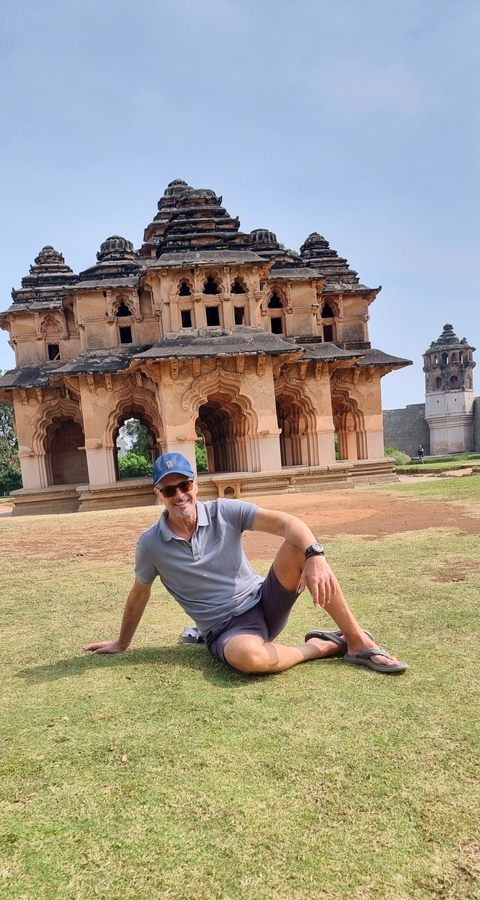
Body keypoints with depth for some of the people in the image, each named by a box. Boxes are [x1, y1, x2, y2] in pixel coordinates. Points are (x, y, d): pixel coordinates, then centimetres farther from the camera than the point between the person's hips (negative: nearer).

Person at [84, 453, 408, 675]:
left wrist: (315, 555, -41)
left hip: (265, 604, 2)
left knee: (299, 545, -26)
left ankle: (359, 643, -17)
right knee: (248, 656, -40)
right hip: (226, 631, -1)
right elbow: (139, 595, 10)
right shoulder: (150, 545, -6)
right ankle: (318, 647, -9)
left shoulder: (224, 512, -8)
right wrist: (122, 643, 22)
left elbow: (285, 522, -21)